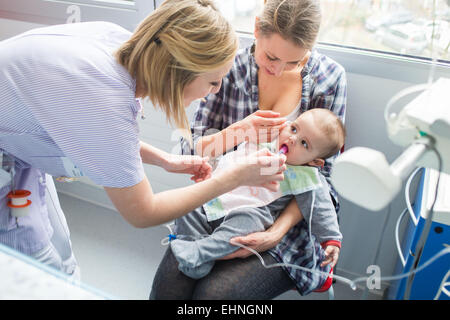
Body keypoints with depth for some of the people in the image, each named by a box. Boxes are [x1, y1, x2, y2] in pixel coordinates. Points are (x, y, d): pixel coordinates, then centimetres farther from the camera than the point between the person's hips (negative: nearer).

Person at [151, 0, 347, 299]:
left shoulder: (330, 78, -5)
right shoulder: (231, 66, -2)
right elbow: (193, 148, 1)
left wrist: (277, 232, -19)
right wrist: (239, 131, -19)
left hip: (288, 216, -1)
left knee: (216, 292, -22)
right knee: (169, 283, -19)